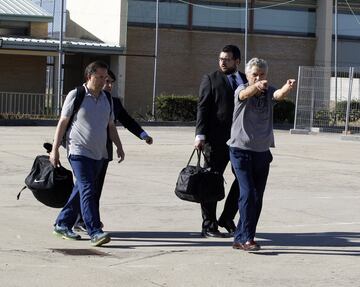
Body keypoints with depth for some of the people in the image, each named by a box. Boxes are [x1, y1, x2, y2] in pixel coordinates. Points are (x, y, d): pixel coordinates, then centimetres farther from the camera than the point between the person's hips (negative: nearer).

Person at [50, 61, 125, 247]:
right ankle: (95, 232, -21)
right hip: (79, 152, -6)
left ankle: (62, 224, 22)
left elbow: (111, 126, 21)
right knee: (88, 190, -15)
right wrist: (55, 150, -4)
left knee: (81, 190, 11)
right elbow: (62, 123, -2)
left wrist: (118, 146, 9)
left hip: (99, 154, 7)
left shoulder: (107, 99, 13)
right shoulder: (75, 96, -4)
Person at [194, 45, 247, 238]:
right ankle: (209, 226, 10)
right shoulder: (210, 80, 1)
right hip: (216, 140, -4)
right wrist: (200, 134, -16)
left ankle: (227, 219, 20)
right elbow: (203, 108, -5)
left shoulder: (246, 81, 13)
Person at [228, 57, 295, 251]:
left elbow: (279, 95, -19)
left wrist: (288, 88, -43)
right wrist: (257, 86, -54)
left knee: (257, 198, 8)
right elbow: (245, 94, -30)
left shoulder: (268, 91, 4)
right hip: (241, 150, -5)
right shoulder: (242, 90, -6)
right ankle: (246, 238, -12)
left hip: (262, 152, 5)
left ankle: (240, 238, 19)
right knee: (248, 193, -14)